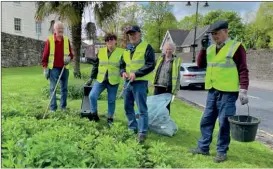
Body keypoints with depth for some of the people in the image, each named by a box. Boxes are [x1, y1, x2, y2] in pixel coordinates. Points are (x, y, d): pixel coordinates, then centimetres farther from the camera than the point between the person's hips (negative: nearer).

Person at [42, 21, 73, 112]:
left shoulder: (66, 40, 7)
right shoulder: (49, 40, -2)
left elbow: (71, 54, 13)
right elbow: (45, 55, -1)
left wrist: (69, 58, -9)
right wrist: (45, 68, -5)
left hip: (65, 68, 3)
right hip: (54, 68, -3)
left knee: (64, 88, 9)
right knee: (53, 89, 0)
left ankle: (63, 107, 20)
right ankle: (53, 108, 7)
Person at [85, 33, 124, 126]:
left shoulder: (121, 52, -3)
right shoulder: (100, 51, 6)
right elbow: (95, 65, 12)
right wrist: (91, 77, 12)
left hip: (113, 81, -2)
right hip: (100, 79, 2)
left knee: (111, 100, 7)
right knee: (92, 96, -10)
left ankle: (110, 118, 24)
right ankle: (94, 114, 9)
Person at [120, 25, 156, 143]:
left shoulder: (146, 47, -4)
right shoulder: (127, 50, 17)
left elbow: (151, 65, -13)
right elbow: (122, 64, 24)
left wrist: (136, 74, -19)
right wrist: (123, 72, 0)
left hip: (140, 82, -7)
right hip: (128, 81, 8)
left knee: (142, 109, -6)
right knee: (128, 107, 14)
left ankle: (142, 132, 0)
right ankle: (132, 128, 29)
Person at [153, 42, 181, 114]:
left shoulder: (176, 60, -2)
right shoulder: (160, 59, 10)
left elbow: (177, 76, -2)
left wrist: (176, 89, -6)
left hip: (168, 88, -3)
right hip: (158, 86, 4)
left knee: (166, 106, 5)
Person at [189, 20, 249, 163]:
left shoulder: (236, 47, -6)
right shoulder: (211, 48, 13)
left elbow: (243, 70, -8)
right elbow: (200, 64, 12)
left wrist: (243, 90, -15)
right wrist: (203, 48, 0)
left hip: (228, 92, -6)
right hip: (212, 91, 7)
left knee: (224, 123, 1)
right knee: (206, 120, 12)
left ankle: (222, 152, 15)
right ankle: (203, 147, 24)